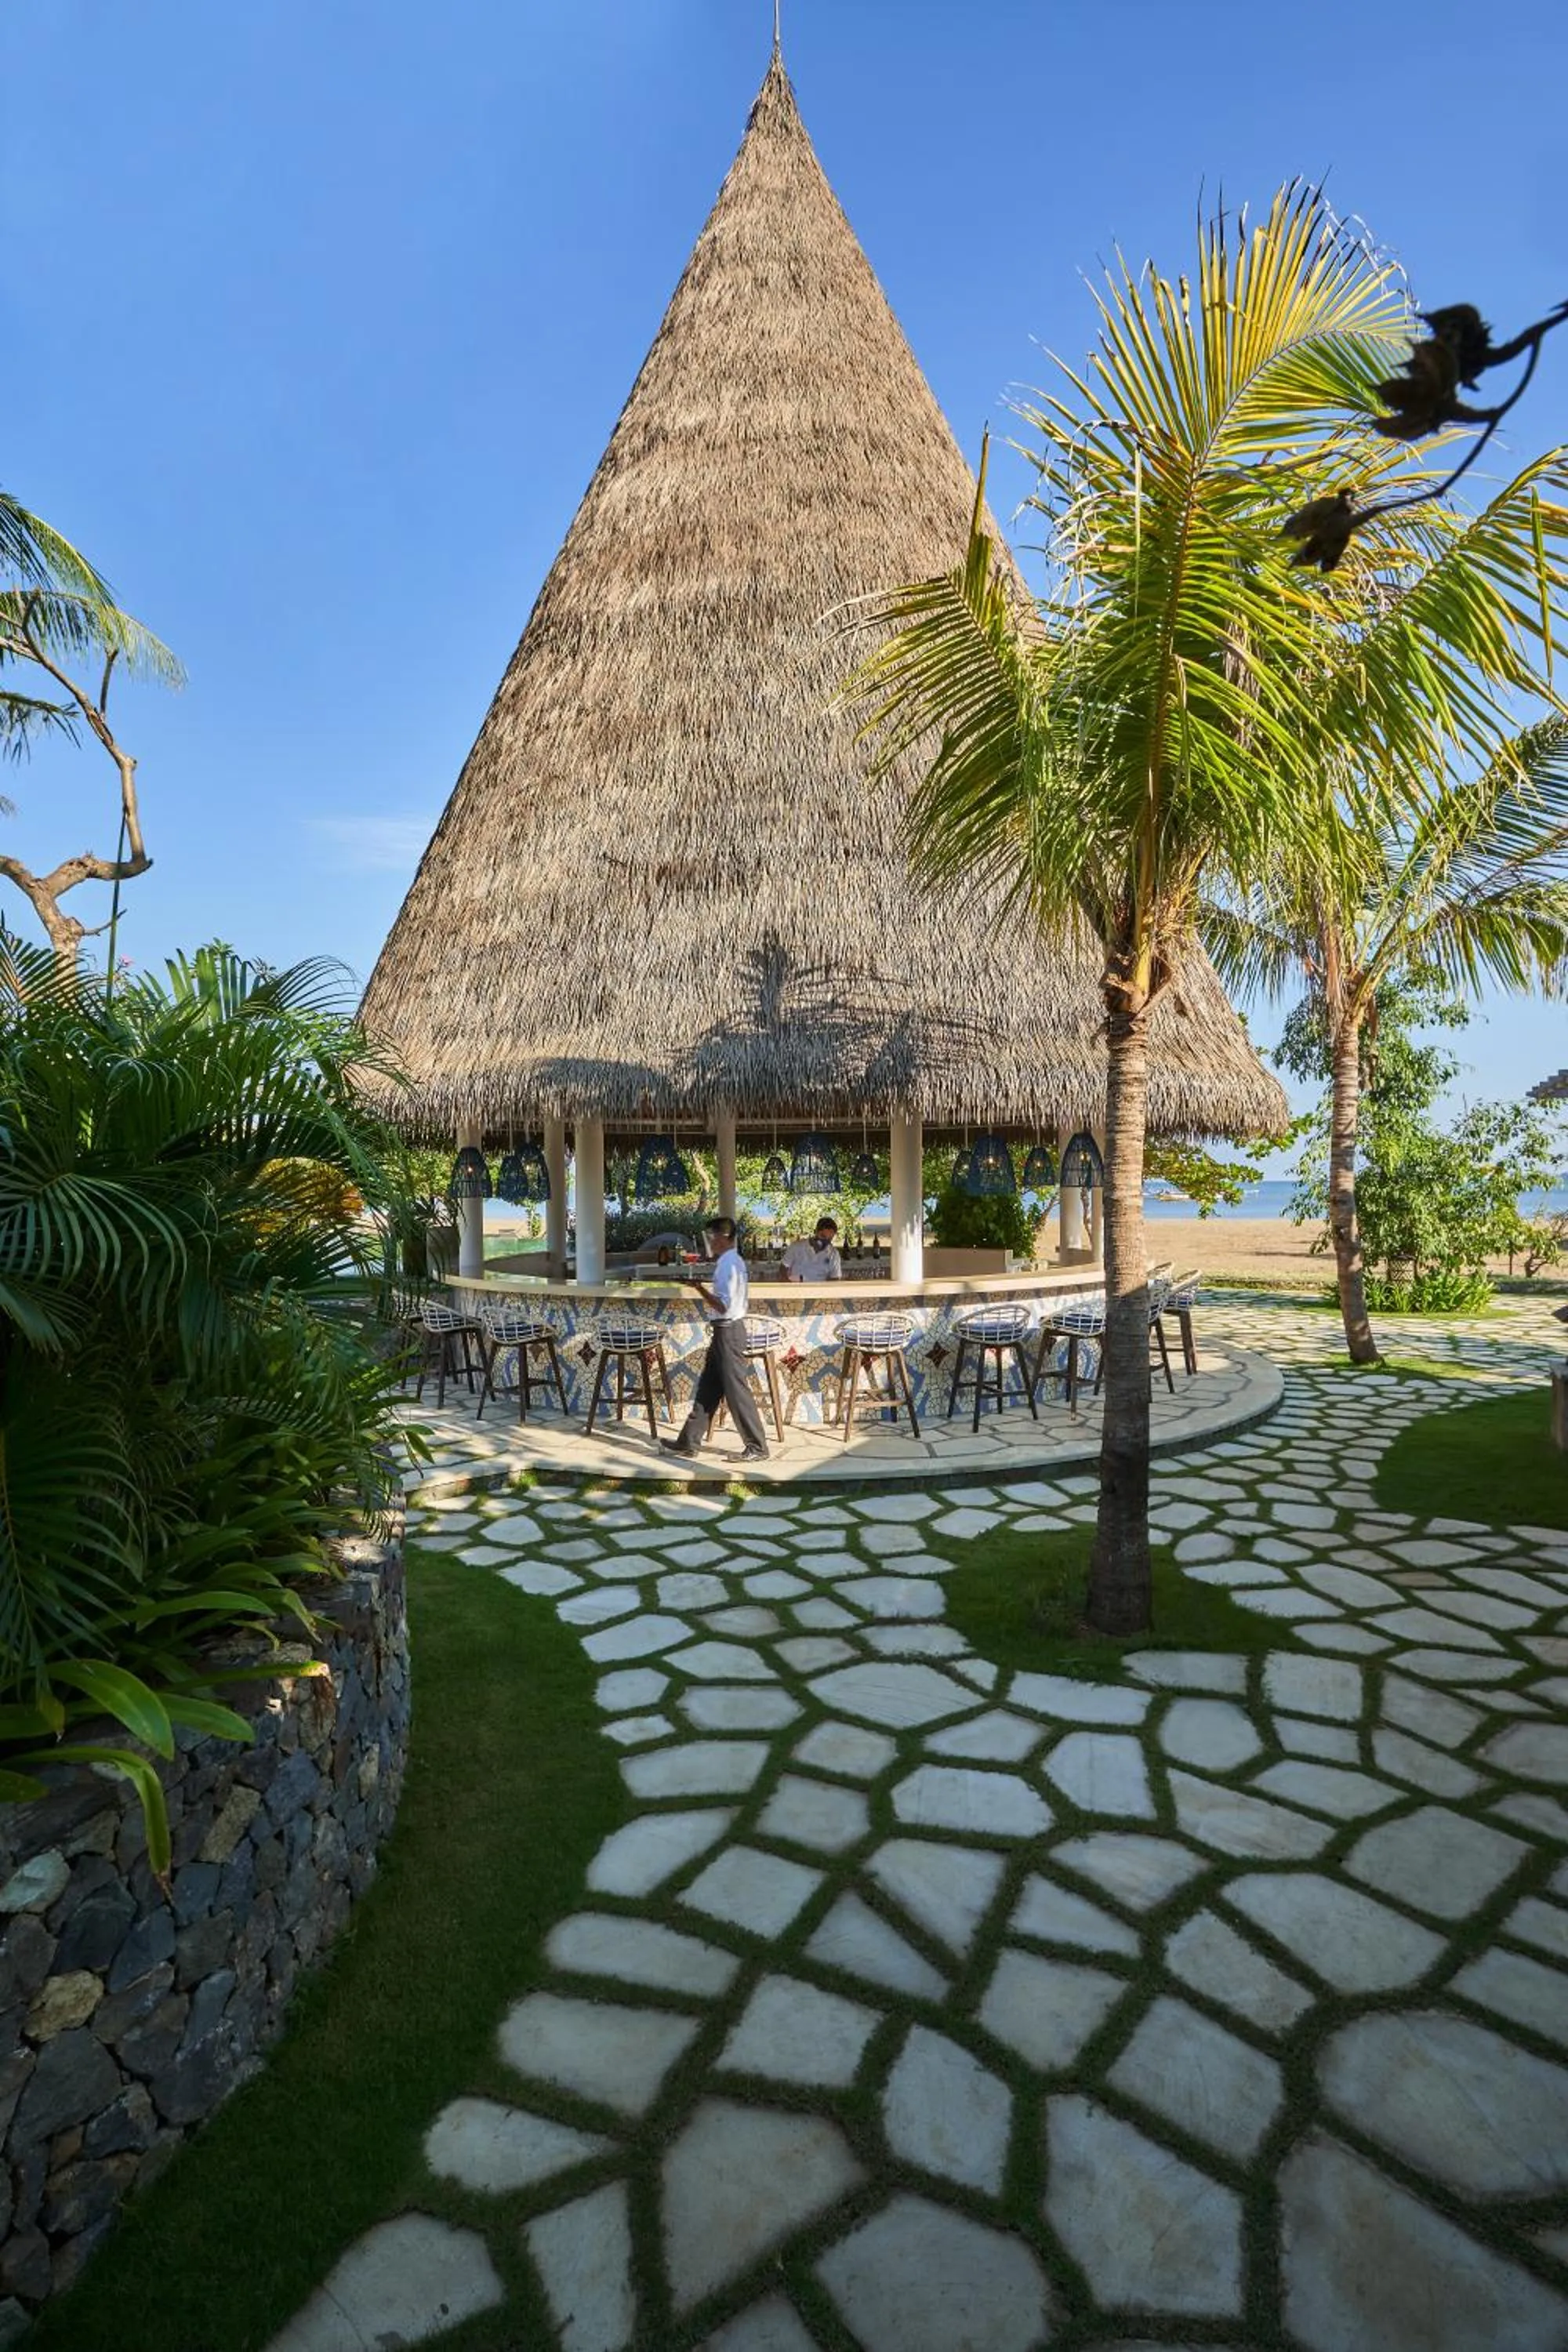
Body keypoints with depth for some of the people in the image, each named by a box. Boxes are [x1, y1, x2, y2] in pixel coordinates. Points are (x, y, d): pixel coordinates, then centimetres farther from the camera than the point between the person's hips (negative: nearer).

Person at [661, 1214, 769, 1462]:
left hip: (728, 1333, -10)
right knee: (707, 1388, 14)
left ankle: (757, 1447, 6)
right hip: (725, 1331, 10)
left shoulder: (728, 1264, -18)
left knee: (736, 1391, -3)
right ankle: (689, 1442, 21)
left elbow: (724, 1306, -24)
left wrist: (700, 1288, -18)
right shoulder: (733, 1261, 13)